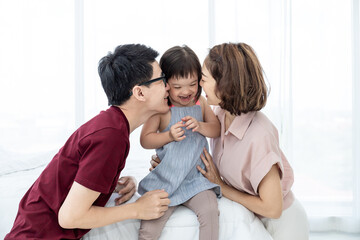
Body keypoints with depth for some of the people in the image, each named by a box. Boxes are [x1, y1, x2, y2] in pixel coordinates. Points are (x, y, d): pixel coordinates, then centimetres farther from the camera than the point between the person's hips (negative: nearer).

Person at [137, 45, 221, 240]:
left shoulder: (200, 102, 6)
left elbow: (217, 129, 6)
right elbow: (145, 140, -7)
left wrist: (200, 126, -15)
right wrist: (169, 136, -24)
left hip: (197, 177, 3)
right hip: (165, 180, -2)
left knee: (209, 210, -23)